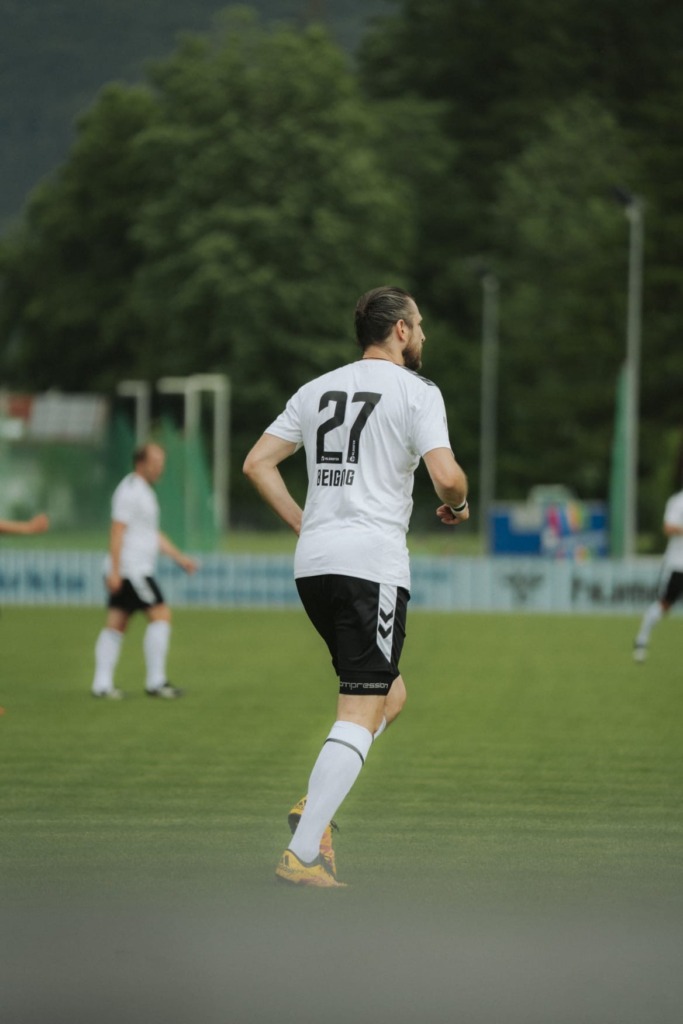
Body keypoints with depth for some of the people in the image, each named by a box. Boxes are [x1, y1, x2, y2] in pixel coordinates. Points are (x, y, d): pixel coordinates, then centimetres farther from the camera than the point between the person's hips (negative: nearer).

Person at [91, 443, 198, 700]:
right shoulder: (129, 491, -12)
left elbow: (154, 534, 28)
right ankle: (155, 681, -10)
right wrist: (115, 570, -22)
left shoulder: (143, 491, 20)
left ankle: (102, 684, 5)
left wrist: (179, 557, 25)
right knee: (161, 615, -10)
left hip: (137, 571, 10)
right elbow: (117, 531, -18)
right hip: (131, 570, -10)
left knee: (115, 625, 6)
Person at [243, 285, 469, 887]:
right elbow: (447, 474, -14)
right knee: (361, 714, -7)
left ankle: (317, 805, 5)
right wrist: (458, 506, 7)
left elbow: (257, 463, 14)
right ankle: (302, 854, -16)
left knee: (391, 694, 22)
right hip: (374, 563, -7)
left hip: (314, 563, 7)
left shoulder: (318, 390, 16)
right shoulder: (416, 391, -3)